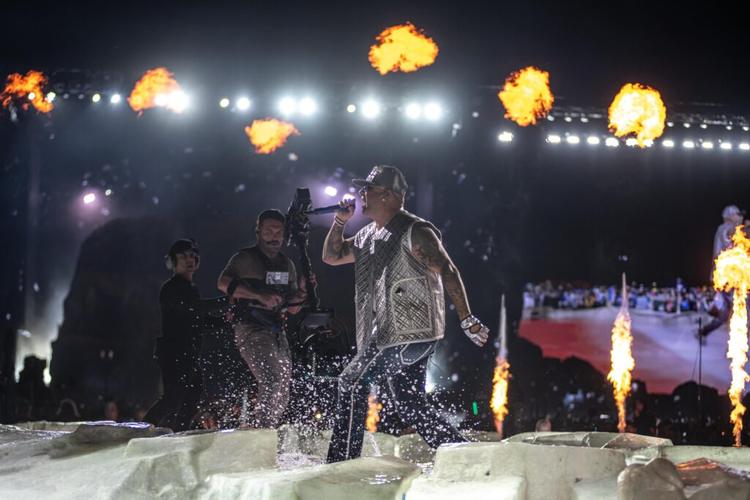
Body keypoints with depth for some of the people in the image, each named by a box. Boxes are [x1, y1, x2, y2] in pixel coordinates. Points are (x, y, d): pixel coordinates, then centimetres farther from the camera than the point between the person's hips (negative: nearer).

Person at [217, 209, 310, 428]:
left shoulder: (287, 264, 16)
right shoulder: (245, 258, -3)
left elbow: (292, 309, 17)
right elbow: (223, 283, -21)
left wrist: (301, 291, -5)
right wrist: (260, 296, -28)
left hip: (277, 331, 7)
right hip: (251, 329, -7)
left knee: (281, 397, 6)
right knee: (272, 383, -23)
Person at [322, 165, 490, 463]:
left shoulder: (415, 231, -9)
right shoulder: (368, 235, 17)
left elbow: (448, 272, -14)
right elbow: (332, 257, 27)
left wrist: (467, 320, -19)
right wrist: (340, 222, 11)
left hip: (411, 332, -9)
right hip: (387, 335, 9)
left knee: (352, 382, -11)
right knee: (410, 405, 8)